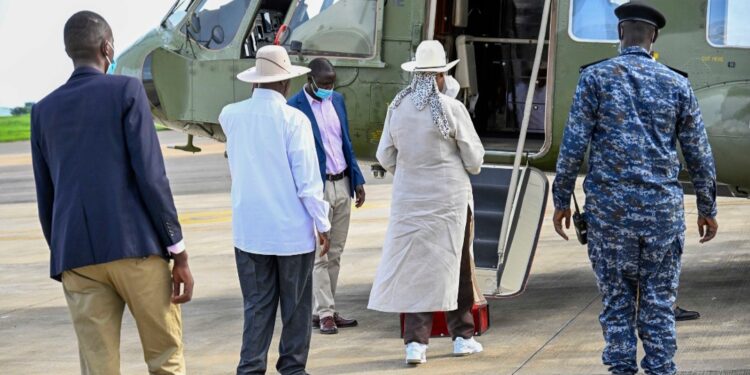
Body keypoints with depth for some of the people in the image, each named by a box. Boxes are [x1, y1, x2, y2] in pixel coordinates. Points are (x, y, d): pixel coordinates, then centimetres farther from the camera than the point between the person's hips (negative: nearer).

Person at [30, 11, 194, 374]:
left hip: (77, 257, 4)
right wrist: (179, 253, -5)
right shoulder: (126, 90, -1)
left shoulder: (44, 110, 12)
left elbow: (45, 199, 14)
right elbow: (150, 176, -7)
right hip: (135, 246, -4)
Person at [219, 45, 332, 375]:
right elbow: (308, 181, -13)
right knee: (295, 305, 10)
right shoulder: (293, 119, -14)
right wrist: (322, 225, -3)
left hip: (249, 227, 4)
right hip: (291, 228, -4)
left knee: (257, 306, 8)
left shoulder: (231, 116, 0)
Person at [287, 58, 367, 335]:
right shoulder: (295, 107, -12)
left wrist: (357, 179, 12)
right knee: (320, 254, -3)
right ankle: (325, 313, 2)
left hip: (342, 185, 7)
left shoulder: (337, 100, 9)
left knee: (335, 253, 9)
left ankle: (325, 311, 16)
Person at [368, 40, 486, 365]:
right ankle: (462, 336, 21)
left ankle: (415, 342, -1)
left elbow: (385, 156, 6)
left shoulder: (398, 107, 0)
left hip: (409, 198, 3)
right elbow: (474, 158, -5)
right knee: (455, 262, 11)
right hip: (449, 197, -3)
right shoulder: (451, 109, -12)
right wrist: (471, 169, 18)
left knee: (413, 265, 5)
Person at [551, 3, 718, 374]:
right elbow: (699, 155, 7)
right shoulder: (676, 84, 5)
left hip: (610, 207, -1)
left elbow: (573, 145, -6)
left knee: (617, 301, 6)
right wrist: (707, 209, 17)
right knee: (659, 304, 7)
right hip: (663, 209, 1)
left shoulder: (596, 76, -1)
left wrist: (561, 200, 2)